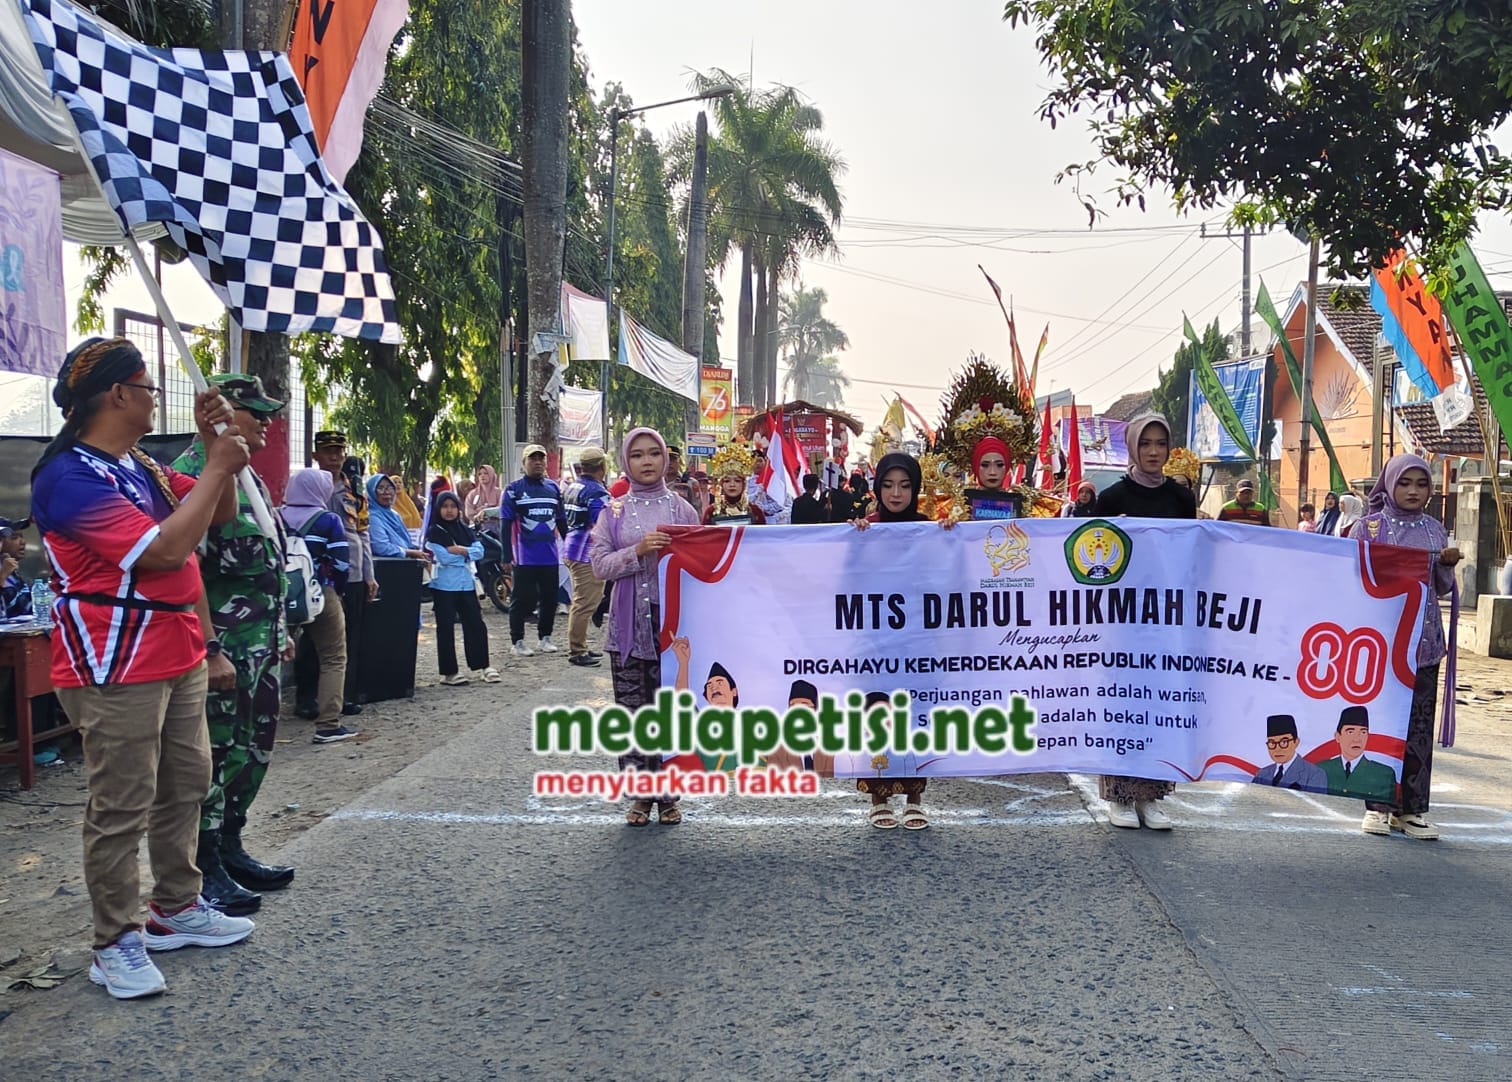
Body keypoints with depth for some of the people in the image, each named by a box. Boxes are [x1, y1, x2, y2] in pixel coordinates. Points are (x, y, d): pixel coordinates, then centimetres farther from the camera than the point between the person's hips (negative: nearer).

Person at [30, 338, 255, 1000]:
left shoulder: (139, 466, 12)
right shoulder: (72, 477, -17)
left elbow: (219, 515, 17)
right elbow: (166, 549, -24)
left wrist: (214, 444, 3)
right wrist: (218, 466, -17)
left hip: (177, 653, 9)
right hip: (118, 666, -9)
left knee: (186, 784, 15)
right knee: (122, 806, -2)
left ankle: (176, 909, 29)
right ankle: (115, 943, 9)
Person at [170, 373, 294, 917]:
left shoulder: (247, 475, 15)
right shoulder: (194, 474, -15)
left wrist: (280, 628, 21)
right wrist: (209, 649, -25)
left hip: (260, 644, 10)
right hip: (223, 647, -9)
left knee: (253, 748, 16)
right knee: (214, 755, 0)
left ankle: (229, 848, 29)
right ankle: (205, 871, 11)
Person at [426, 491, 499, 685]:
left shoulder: (464, 529, 12)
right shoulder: (434, 532, -3)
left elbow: (479, 550, 1)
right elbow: (443, 557, -15)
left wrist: (459, 550, -13)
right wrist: (467, 553, -5)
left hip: (466, 583, 5)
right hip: (444, 586, -5)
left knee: (476, 624, 6)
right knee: (446, 628, 1)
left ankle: (481, 666, 16)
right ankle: (448, 672, 6)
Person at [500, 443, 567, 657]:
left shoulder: (553, 487, 10)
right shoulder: (514, 489, -2)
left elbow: (562, 521, 16)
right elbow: (506, 524, -4)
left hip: (550, 556, 4)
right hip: (525, 557, -4)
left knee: (550, 599, 11)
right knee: (523, 600, 0)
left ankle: (545, 637, 25)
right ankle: (518, 641, 10)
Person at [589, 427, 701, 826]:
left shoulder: (681, 509, 5)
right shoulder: (614, 511, 6)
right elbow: (600, 564, -2)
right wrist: (638, 551, -15)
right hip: (628, 624, 1)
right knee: (631, 711, 2)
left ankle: (668, 794, 13)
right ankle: (639, 795, 14)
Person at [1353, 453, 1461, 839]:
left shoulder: (1435, 530, 12)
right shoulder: (1369, 526, 1)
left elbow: (1442, 589, 15)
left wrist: (1448, 565, -4)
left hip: (1424, 643, 3)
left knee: (1420, 726, 3)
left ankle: (1412, 808, 11)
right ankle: (1378, 805, 7)